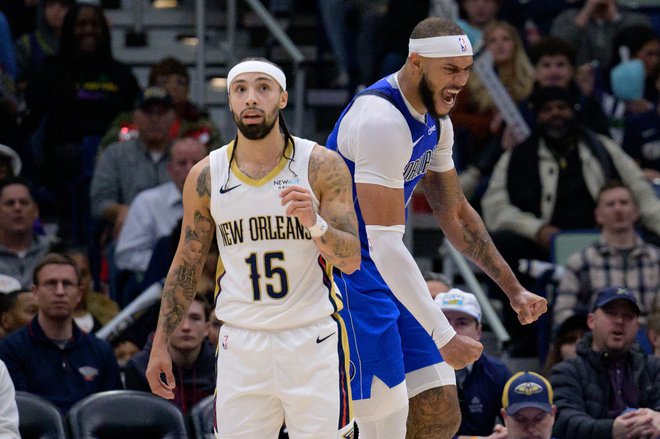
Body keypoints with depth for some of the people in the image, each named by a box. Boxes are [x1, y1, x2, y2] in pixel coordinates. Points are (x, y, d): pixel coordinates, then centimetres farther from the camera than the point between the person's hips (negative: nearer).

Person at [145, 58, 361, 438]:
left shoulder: (322, 167, -4)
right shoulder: (206, 177, 3)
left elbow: (351, 260, -6)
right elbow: (187, 265, 13)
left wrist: (315, 223, -26)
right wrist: (161, 343, 9)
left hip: (313, 339, -2)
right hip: (241, 345, 2)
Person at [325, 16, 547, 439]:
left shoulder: (435, 121, 8)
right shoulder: (382, 121, -24)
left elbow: (456, 214, 23)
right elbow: (385, 245, -29)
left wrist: (514, 289, 21)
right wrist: (444, 338, -30)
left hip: (394, 278, 10)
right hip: (352, 280, -10)